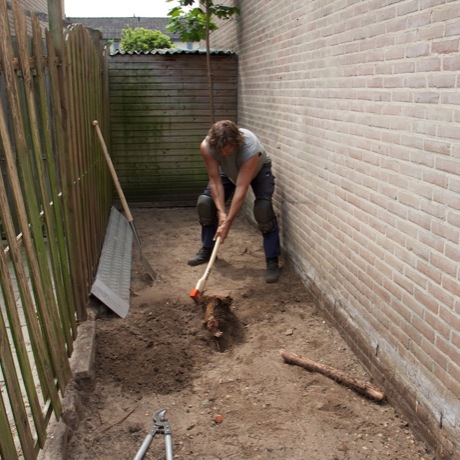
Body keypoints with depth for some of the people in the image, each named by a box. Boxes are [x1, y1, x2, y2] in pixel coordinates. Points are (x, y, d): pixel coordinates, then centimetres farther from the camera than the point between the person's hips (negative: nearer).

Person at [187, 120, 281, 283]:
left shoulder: (250, 149, -44)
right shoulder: (206, 146, -34)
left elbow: (241, 189, -42)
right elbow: (215, 181, -27)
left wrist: (228, 222, -42)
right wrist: (221, 212, -34)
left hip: (259, 169, -4)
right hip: (228, 171, 4)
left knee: (264, 207, -26)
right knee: (205, 202, -8)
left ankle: (273, 262, -18)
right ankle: (207, 250, 14)